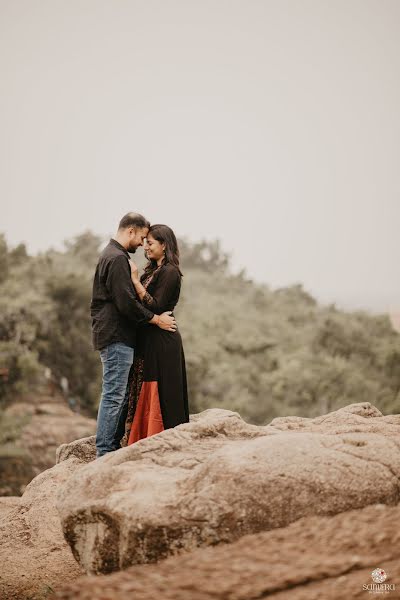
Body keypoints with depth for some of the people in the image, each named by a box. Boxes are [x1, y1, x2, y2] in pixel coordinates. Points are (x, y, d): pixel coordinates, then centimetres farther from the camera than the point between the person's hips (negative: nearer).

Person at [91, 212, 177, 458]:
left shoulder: (110, 255, 19)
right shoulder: (117, 258, -15)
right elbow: (126, 301, -21)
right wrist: (156, 319, -12)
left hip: (113, 334, 11)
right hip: (117, 337, -11)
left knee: (121, 395, 15)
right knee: (114, 395, -8)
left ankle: (113, 446, 20)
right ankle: (105, 452, -4)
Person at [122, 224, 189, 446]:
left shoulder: (170, 273, -12)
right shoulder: (153, 271, 16)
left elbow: (155, 307, -20)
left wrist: (136, 281, -19)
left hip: (162, 343, -10)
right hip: (148, 341, 10)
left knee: (159, 395, -5)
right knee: (145, 394, 11)